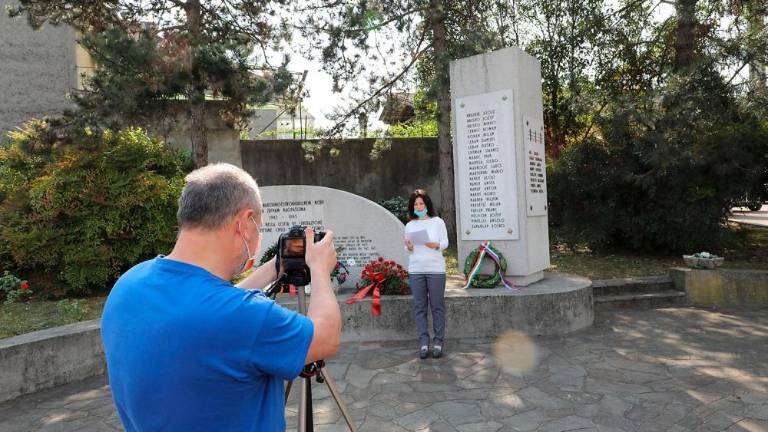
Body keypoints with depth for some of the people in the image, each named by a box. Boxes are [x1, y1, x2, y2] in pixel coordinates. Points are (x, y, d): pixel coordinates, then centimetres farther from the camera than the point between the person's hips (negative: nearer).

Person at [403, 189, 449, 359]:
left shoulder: (438, 221, 3)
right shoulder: (410, 225, 11)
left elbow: (445, 242, 2)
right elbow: (408, 249, 12)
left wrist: (436, 245, -18)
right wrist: (409, 247, -11)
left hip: (435, 269, -2)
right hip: (415, 270, 2)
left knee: (437, 306, 2)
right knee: (419, 307, 3)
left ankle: (438, 341, 9)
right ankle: (424, 342, 8)